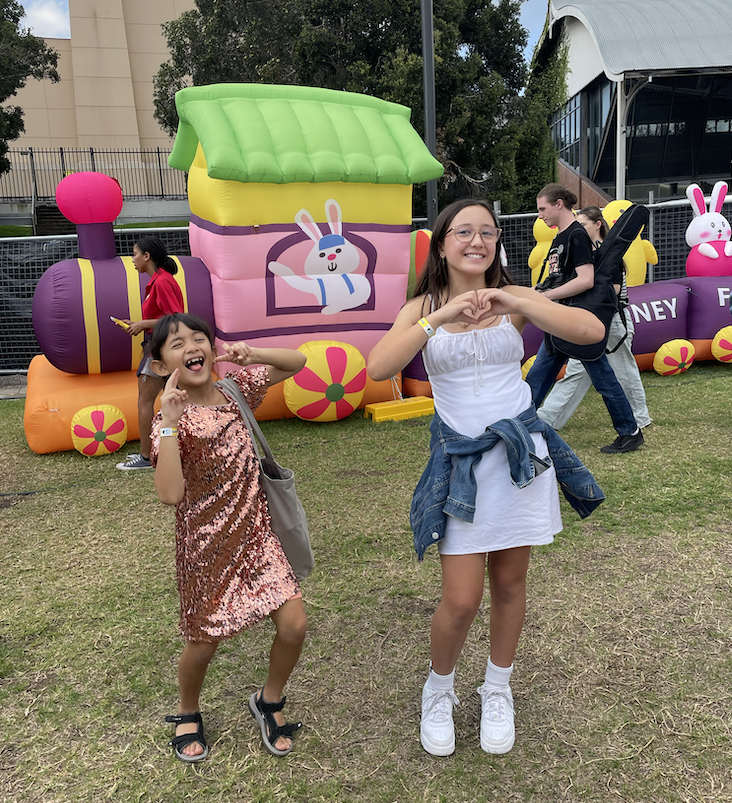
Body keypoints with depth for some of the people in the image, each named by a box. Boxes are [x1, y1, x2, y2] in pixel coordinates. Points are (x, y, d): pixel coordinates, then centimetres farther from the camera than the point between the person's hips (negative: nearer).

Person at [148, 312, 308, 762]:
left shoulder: (237, 389, 0)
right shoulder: (170, 420, -13)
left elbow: (298, 361, 7)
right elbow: (170, 494, -25)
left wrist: (252, 354, -10)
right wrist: (169, 423, -29)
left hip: (255, 532, 4)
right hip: (206, 544, -3)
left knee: (294, 624, -3)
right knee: (205, 642, 9)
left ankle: (269, 702, 27)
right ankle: (188, 714, 43)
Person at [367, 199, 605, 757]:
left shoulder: (515, 299, 1)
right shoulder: (423, 308, 1)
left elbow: (592, 330, -13)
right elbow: (379, 367, -16)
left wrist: (513, 303, -20)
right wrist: (439, 317, -23)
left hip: (520, 452, 1)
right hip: (461, 459, -1)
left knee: (510, 582, 13)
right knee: (461, 600, -1)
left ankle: (498, 690, 38)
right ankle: (439, 690, 29)